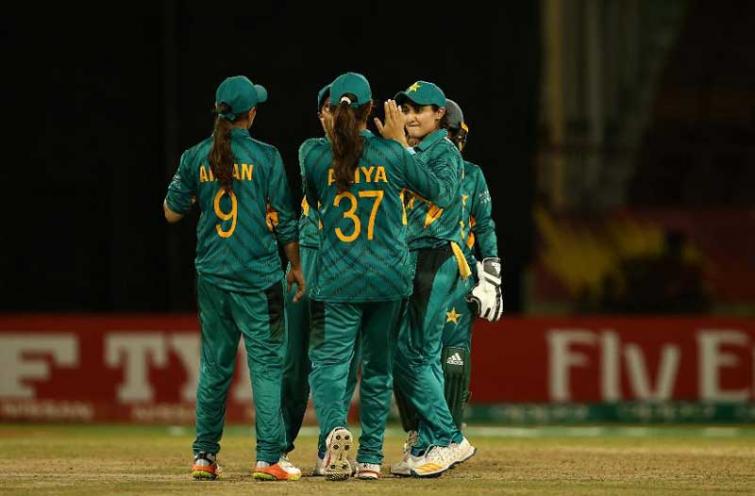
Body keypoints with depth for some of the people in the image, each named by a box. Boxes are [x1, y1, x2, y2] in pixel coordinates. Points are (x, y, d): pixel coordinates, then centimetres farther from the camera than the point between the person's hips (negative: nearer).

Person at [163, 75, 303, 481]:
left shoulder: (196, 158, 2)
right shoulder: (265, 157, -7)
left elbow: (172, 212, 9)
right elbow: (284, 219, -5)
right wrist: (296, 266, 6)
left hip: (211, 274, 4)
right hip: (258, 276, -4)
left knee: (214, 364, 12)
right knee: (266, 362, -1)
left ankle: (204, 455, 13)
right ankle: (269, 458, -6)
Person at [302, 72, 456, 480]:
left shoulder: (315, 154, -4)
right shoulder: (392, 153, -3)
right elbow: (444, 192, 11)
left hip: (337, 279, -1)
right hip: (389, 278, 1)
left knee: (328, 363, 0)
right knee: (377, 367, 13)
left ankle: (334, 428, -28)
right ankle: (370, 458, 14)